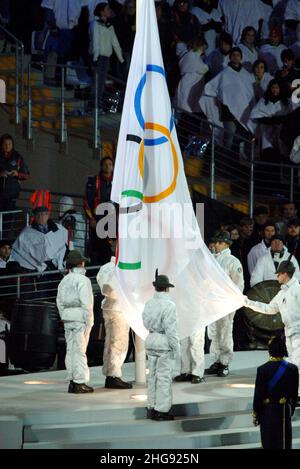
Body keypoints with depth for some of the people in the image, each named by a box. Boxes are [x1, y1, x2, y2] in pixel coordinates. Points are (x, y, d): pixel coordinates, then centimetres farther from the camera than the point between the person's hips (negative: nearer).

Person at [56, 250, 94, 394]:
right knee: (79, 350, -5)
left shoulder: (64, 281, 12)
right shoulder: (83, 280, -11)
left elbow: (60, 302, 14)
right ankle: (79, 383, -4)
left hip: (67, 318, 7)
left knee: (70, 349, 9)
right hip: (80, 318, -7)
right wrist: (88, 322, -12)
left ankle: (72, 381, 13)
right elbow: (86, 303, -15)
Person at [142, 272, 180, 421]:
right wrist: (175, 347, -9)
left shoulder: (149, 303, 3)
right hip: (164, 342, -7)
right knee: (164, 377, -1)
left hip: (150, 340, 7)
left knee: (152, 375, 14)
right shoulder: (169, 305, -16)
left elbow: (146, 322, 9)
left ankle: (152, 408, 20)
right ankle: (162, 410, 1)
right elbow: (170, 329, -16)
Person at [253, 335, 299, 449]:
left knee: (268, 442, 11)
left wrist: (255, 414, 1)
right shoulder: (292, 369, -8)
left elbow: (258, 394, -9)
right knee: (283, 443, 9)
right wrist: (291, 410, 15)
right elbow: (295, 393, 1)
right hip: (284, 410, 1)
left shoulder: (262, 369, -14)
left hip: (267, 410, -1)